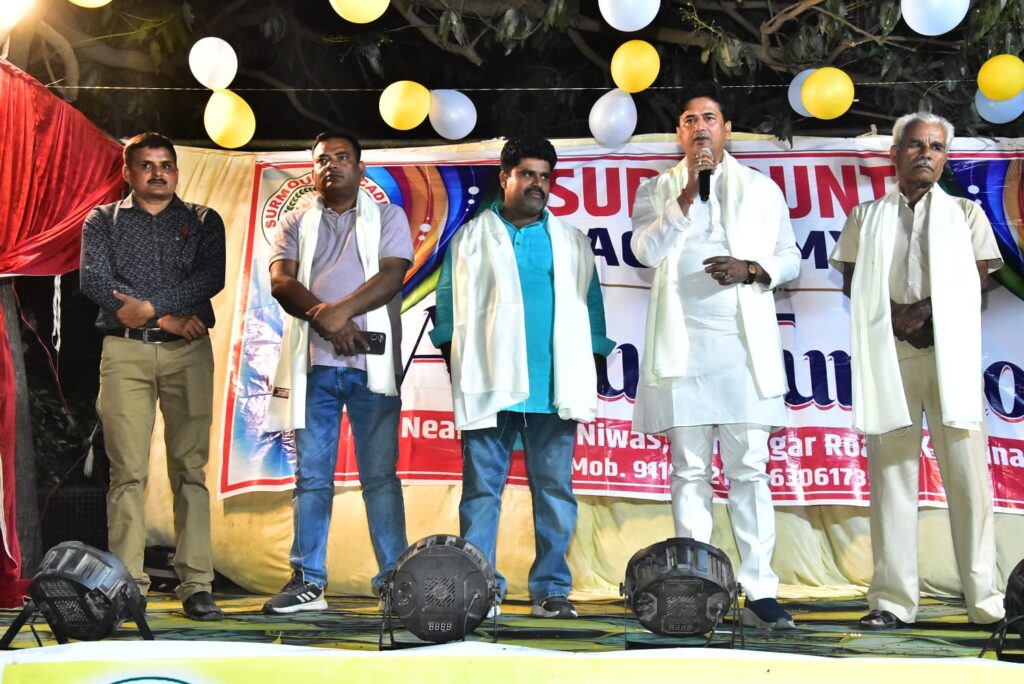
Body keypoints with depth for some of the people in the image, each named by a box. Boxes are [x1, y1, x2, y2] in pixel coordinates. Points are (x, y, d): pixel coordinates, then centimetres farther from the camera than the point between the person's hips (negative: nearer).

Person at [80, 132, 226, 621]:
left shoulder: (203, 221, 15)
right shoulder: (102, 221, 15)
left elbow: (212, 278, -2)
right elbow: (93, 279, -2)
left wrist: (146, 305, -12)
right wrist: (167, 317, -10)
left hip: (188, 352, 0)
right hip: (124, 351, 0)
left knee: (190, 468, -2)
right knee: (128, 471, -5)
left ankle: (196, 585, -1)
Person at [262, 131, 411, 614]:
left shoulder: (388, 217, 10)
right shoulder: (297, 222, 15)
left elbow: (391, 275, -6)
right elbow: (281, 280, -1)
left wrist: (342, 310, -22)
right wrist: (325, 319, -18)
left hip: (371, 363, -2)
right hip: (313, 362, 2)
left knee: (380, 474, 0)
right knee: (311, 475, 3)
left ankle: (393, 579, 5)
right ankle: (307, 581, 9)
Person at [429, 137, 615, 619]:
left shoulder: (572, 243, 16)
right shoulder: (471, 238, 12)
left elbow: (592, 308, 11)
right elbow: (448, 307, 7)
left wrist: (593, 374, 4)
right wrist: (456, 367, -2)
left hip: (555, 390, 2)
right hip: (490, 386, -1)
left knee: (555, 490, 2)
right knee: (482, 488, -1)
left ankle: (551, 589, 7)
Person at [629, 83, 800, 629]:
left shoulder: (761, 189, 14)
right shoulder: (657, 189, 13)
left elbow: (790, 257, 12)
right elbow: (646, 250, -4)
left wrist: (753, 269, -8)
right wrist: (687, 194, -11)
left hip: (745, 344, 0)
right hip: (683, 344, 0)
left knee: (749, 470, -2)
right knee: (689, 471, 3)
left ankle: (759, 592, -1)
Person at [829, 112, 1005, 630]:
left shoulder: (966, 213, 17)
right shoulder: (866, 217, 17)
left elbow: (979, 280, 7)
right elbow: (851, 281, 11)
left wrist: (928, 309, -8)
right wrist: (893, 313, -6)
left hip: (950, 351, 0)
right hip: (886, 353, 1)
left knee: (967, 471, -6)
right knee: (891, 472, -2)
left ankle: (985, 599, -1)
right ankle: (894, 600, 0)